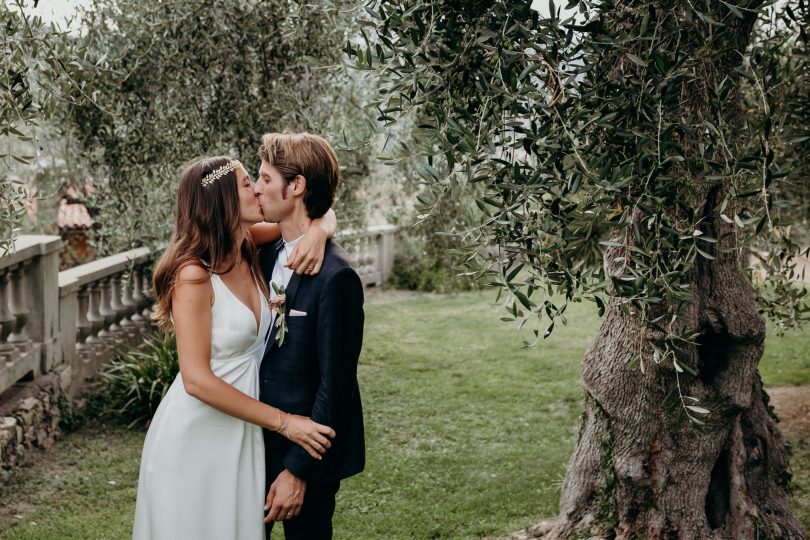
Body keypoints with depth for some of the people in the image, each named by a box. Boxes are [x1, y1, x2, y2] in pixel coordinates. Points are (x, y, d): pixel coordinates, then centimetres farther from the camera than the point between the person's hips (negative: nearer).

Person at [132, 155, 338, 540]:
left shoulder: (248, 249, -3)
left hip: (241, 433, 7)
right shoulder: (194, 274, -22)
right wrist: (283, 422, -20)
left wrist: (319, 230, -16)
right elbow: (197, 380, -23)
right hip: (195, 437, -7)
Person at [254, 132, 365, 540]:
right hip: (259, 443, 7)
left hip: (307, 453, -7)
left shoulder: (335, 276, -21)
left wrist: (298, 470, -18)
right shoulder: (269, 254, 3)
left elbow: (335, 386, -20)